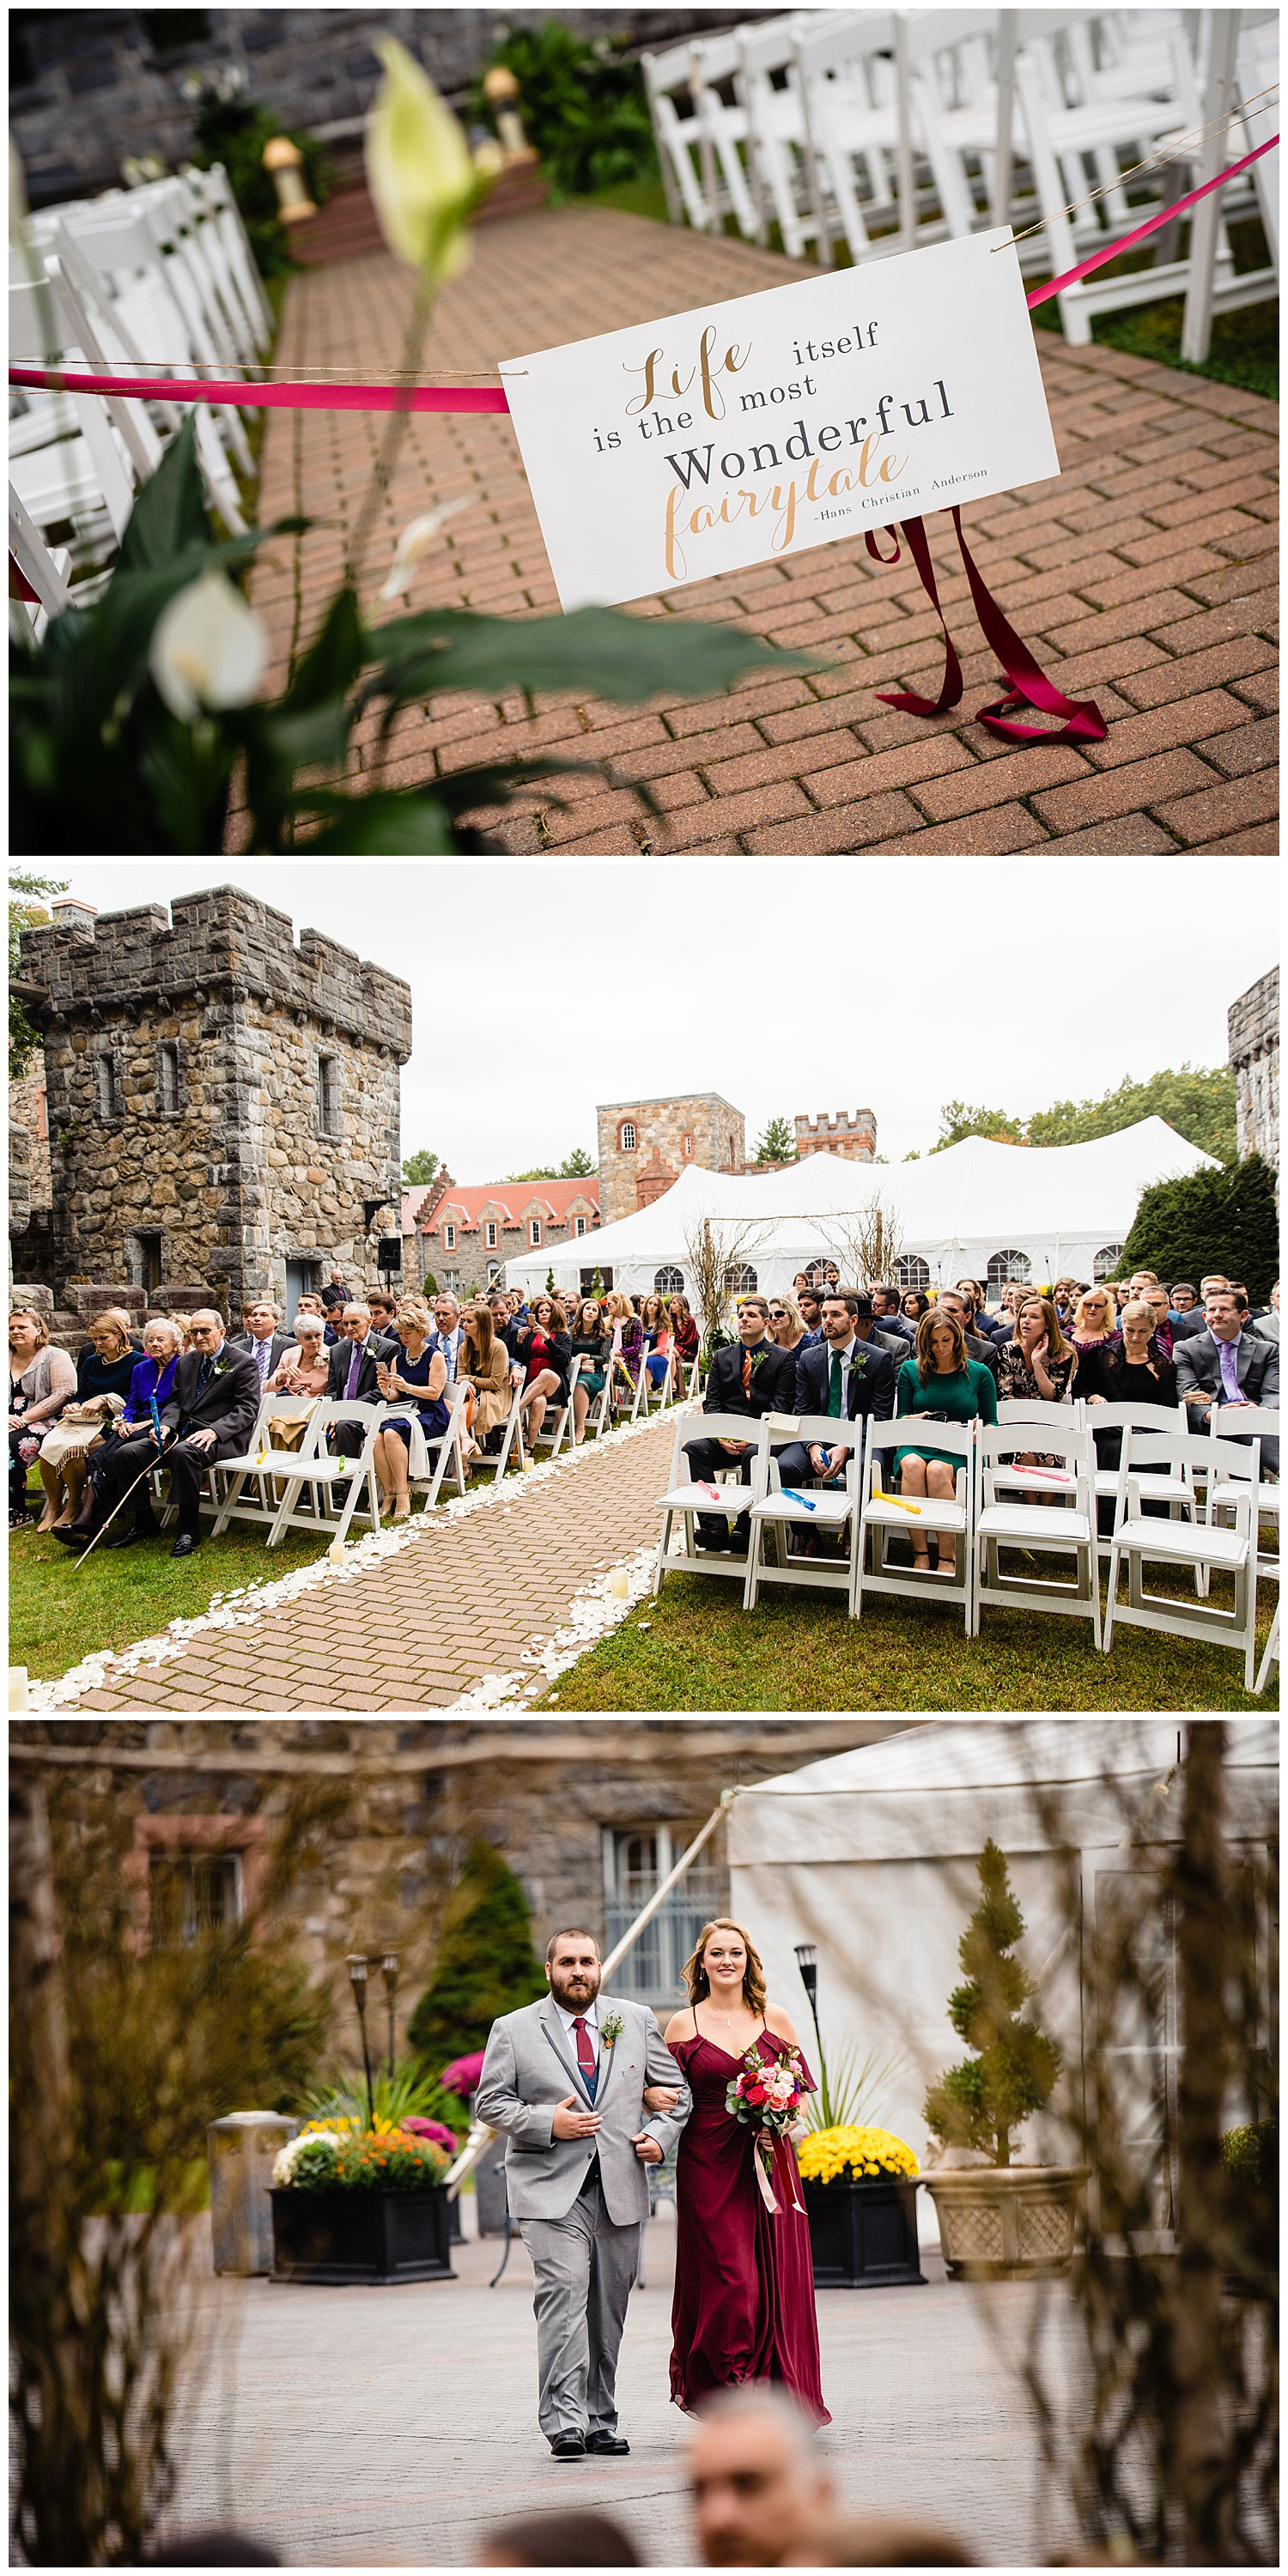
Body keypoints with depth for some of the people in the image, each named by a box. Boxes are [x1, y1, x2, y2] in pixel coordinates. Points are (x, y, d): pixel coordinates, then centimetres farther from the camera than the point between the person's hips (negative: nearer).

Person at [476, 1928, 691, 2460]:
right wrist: (547, 2122, -13)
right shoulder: (513, 2030, 2)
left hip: (621, 2187, 3)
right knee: (564, 2293, -16)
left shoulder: (636, 2021, 10)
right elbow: (490, 2102, 2)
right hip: (550, 2188, -3)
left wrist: (660, 2135, -2)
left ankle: (600, 2421, 18)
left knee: (609, 2307, 8)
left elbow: (675, 2090, 16)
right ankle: (563, 2422, -15)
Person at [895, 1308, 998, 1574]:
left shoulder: (979, 1373, 10)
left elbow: (991, 1422, 13)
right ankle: (920, 1554, -31)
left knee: (937, 1469, -37)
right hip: (916, 1445, 1)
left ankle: (948, 1558, -29)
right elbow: (901, 1417, 13)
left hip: (960, 1451, -1)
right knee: (913, 1465, -37)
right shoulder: (910, 1370, 12)